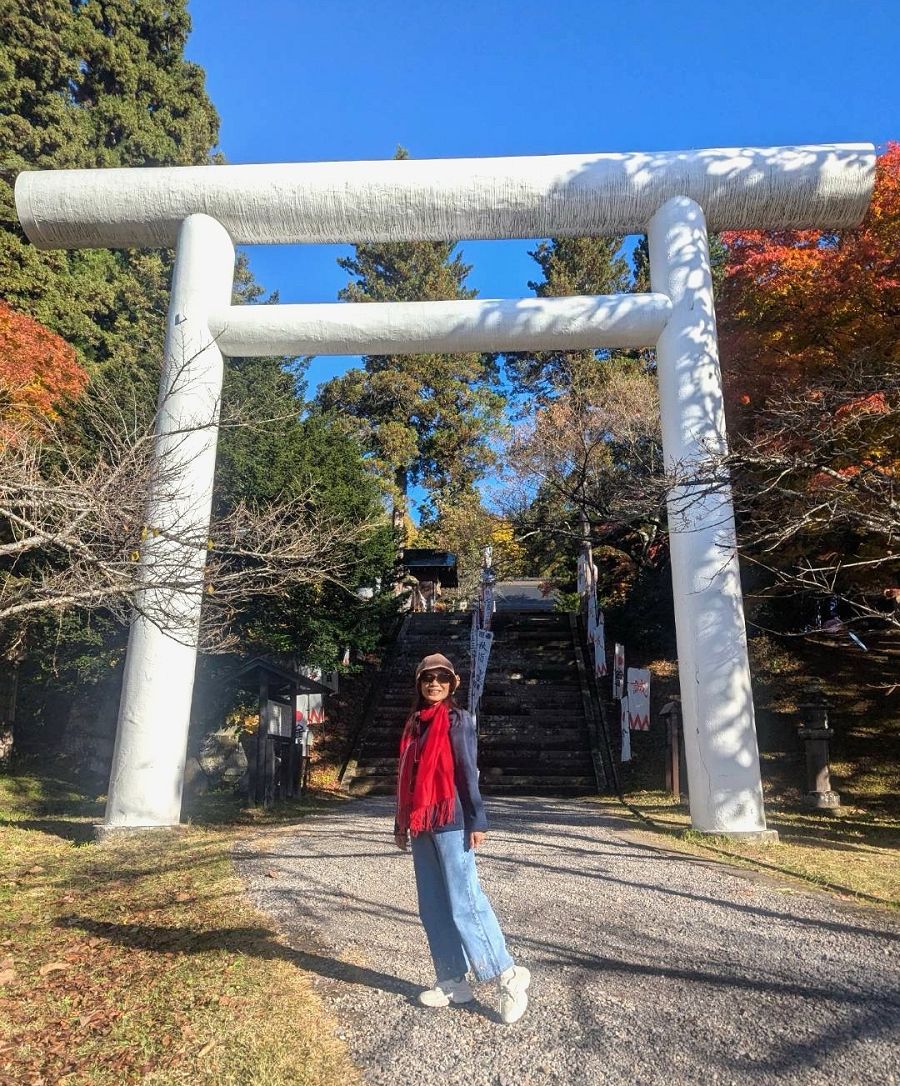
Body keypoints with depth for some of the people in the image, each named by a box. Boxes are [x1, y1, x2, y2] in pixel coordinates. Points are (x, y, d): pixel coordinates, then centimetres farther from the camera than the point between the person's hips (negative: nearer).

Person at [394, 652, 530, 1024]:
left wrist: (477, 821, -13)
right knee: (433, 907, 10)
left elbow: (468, 772, -9)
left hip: (450, 822, -7)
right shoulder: (415, 723, 14)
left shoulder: (457, 719, -5)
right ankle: (453, 982, 20)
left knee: (463, 903, -7)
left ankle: (508, 976, 5)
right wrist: (401, 824, 17)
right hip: (421, 826, 7)